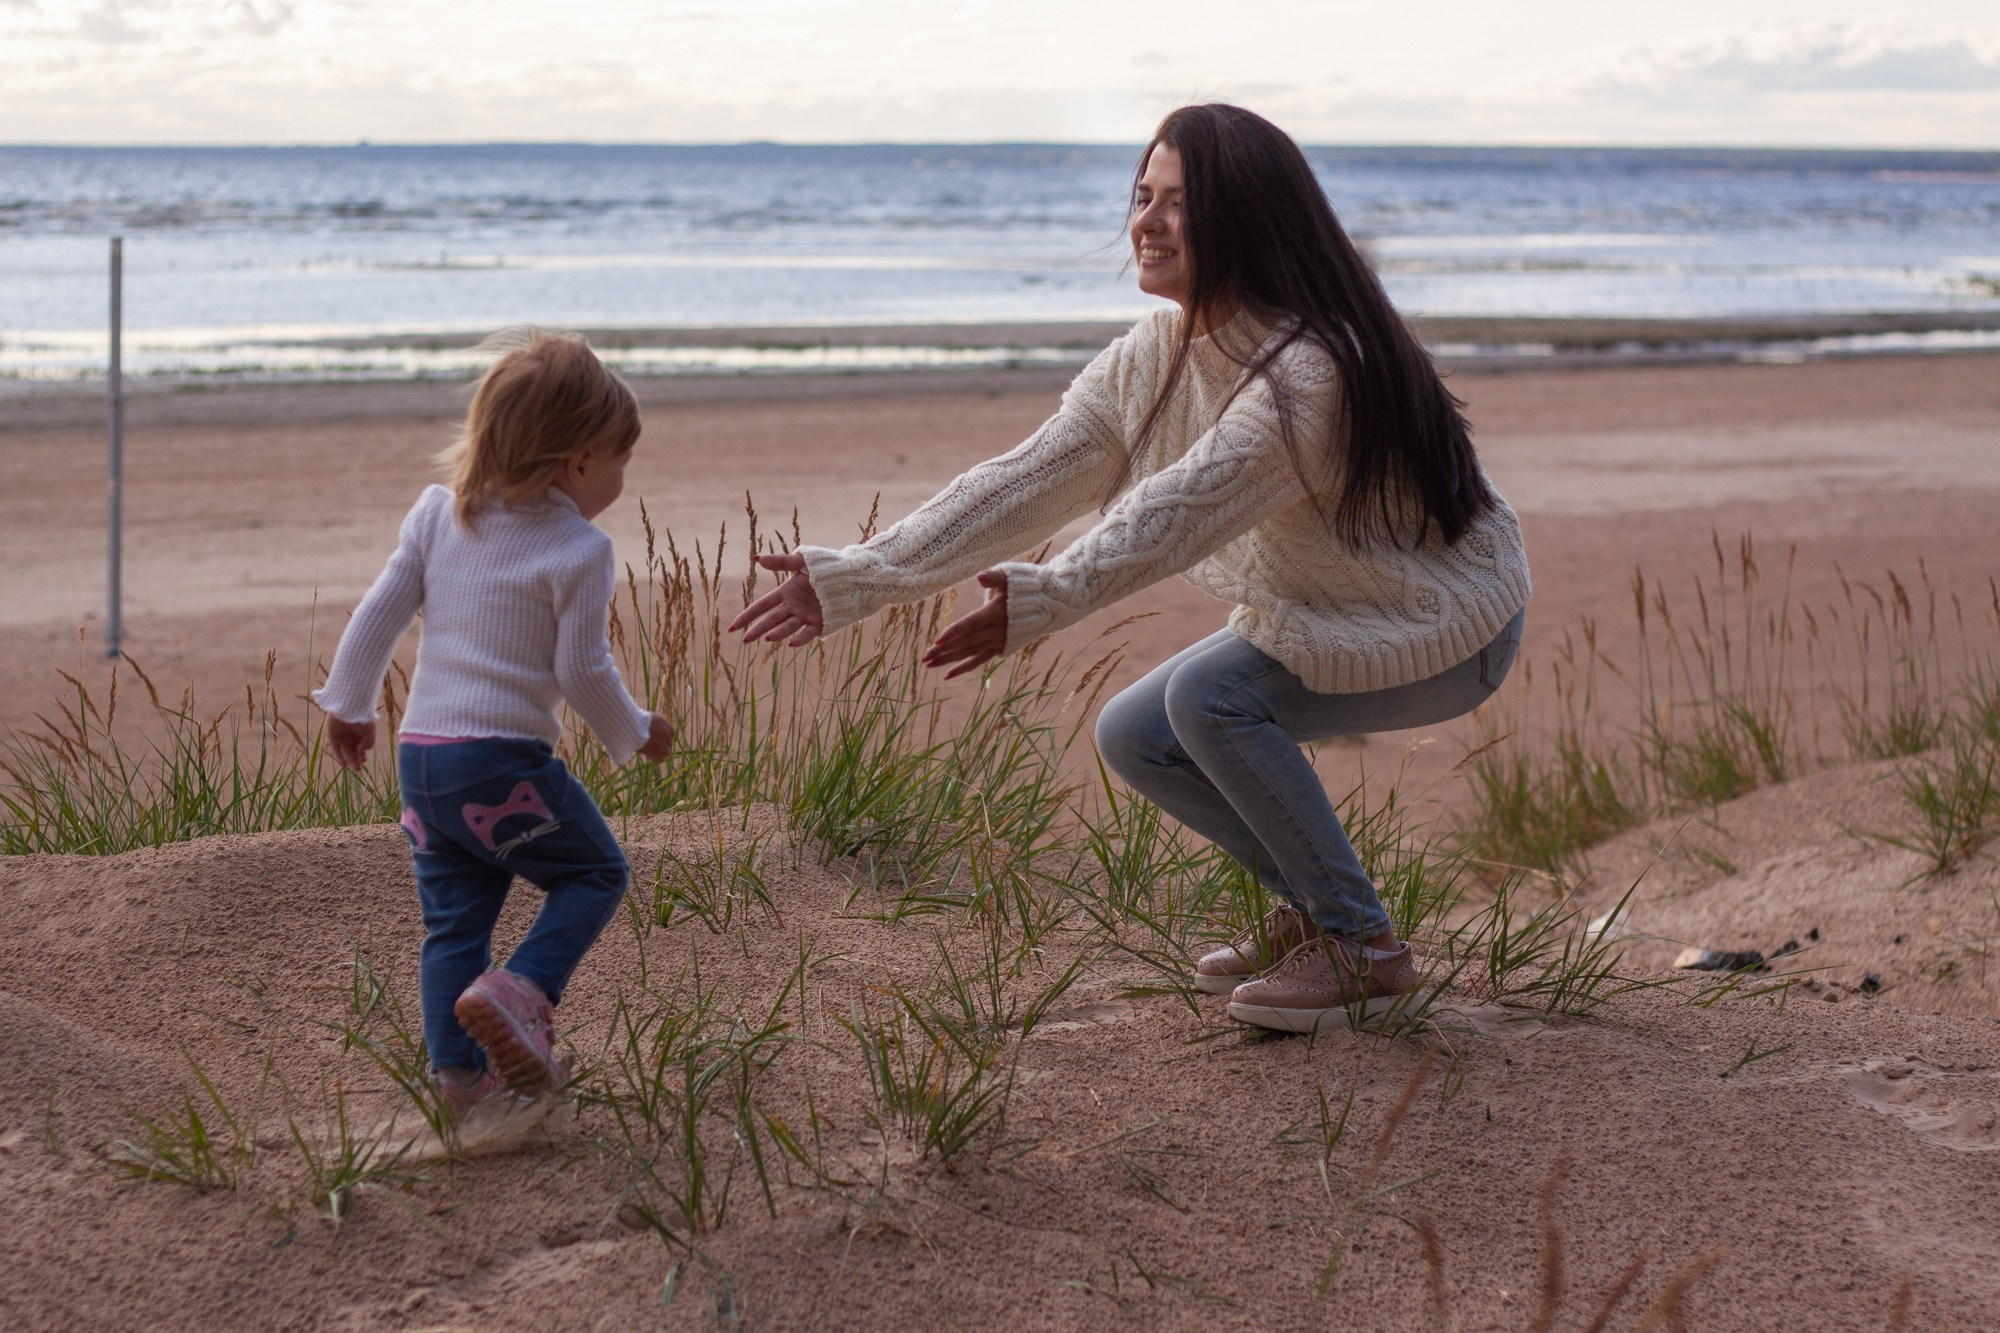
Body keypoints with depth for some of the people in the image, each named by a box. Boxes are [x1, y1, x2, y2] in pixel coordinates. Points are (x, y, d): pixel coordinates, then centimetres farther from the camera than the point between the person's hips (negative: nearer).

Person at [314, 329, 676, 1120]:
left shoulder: (437, 514, 9)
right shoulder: (579, 550, -8)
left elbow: (378, 616, 9)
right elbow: (584, 674, -10)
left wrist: (348, 705, 20)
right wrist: (635, 735, 7)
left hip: (419, 756, 6)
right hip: (503, 760, -6)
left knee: (453, 917, 13)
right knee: (595, 873, 10)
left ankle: (457, 1071, 9)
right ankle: (518, 993, -10)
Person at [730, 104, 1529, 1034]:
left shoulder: (1313, 367, -30)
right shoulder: (1144, 365, -4)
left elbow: (1182, 509, -41)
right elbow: (1020, 484, -8)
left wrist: (1046, 599, -53)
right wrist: (858, 579, -14)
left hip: (1446, 622, -8)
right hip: (1319, 613, 8)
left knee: (1210, 694, -26)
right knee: (1131, 738, -1)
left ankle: (1365, 948, -11)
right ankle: (1312, 905, 16)